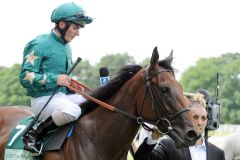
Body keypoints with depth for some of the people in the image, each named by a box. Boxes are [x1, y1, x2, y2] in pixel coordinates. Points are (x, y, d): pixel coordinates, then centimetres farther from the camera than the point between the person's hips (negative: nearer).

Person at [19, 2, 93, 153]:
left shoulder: (66, 47, 15)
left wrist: (71, 84, 9)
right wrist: (55, 79, -24)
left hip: (63, 95, 9)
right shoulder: (39, 44, -12)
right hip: (43, 99, -9)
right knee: (72, 111, -36)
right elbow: (25, 76, -17)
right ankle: (34, 136, -20)